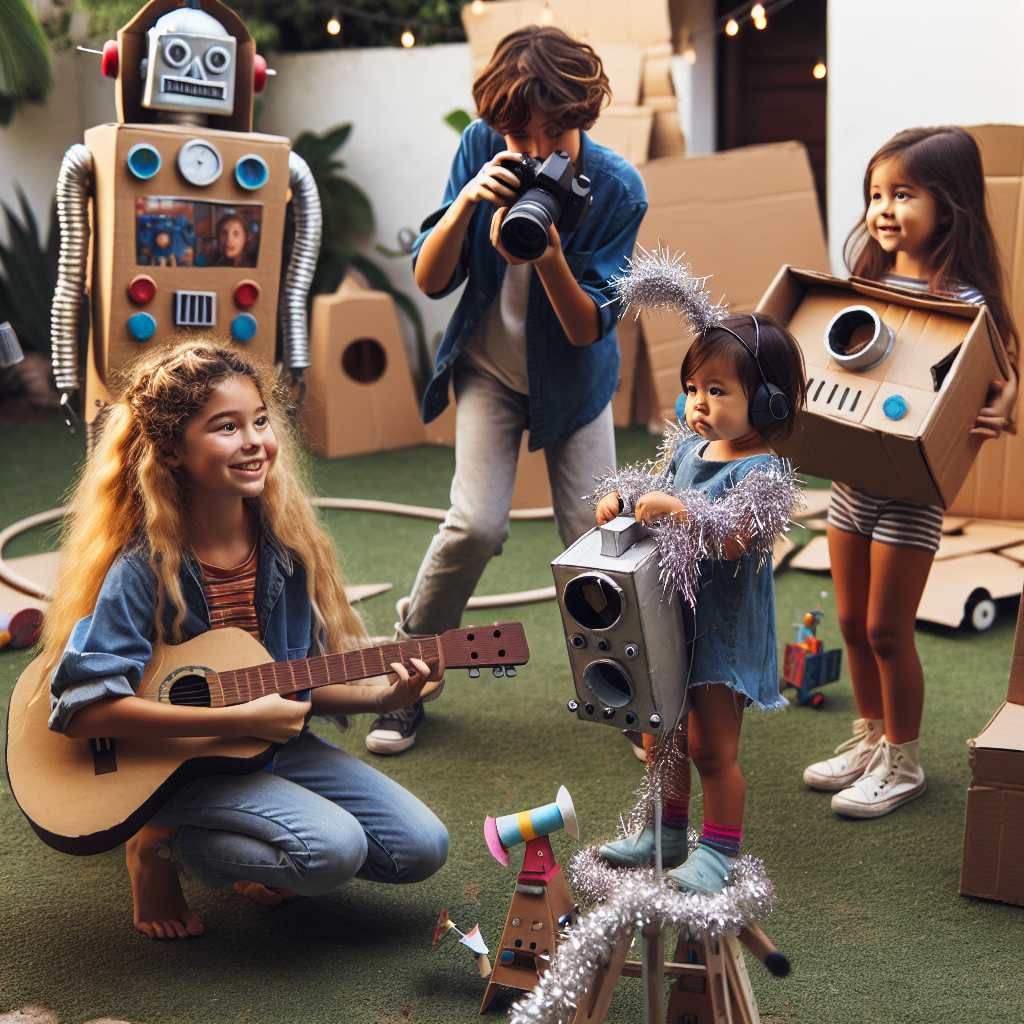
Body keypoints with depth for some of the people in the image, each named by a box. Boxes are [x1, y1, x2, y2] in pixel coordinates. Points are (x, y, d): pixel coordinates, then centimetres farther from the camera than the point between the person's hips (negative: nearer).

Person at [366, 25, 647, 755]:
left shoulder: (618, 190, -22)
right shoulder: (482, 149, -16)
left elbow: (589, 328, -21)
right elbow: (430, 281, -14)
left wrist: (547, 255, -39)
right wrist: (467, 203, -32)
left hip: (574, 378, 0)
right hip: (490, 367, 0)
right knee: (476, 525, -17)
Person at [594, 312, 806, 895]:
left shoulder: (763, 473, -17)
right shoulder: (689, 447, 6)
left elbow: (736, 540, -28)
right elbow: (660, 505, 16)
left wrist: (681, 513, -39)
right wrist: (624, 502, -4)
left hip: (725, 625, -8)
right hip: (670, 616, 8)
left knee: (711, 748, 1)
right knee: (660, 734, 17)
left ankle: (721, 849, 17)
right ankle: (667, 833, 34)